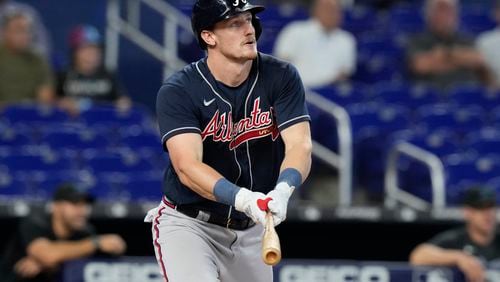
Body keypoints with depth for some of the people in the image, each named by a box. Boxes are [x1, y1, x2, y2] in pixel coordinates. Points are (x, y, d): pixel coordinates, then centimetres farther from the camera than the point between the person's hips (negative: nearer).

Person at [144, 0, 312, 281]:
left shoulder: (281, 77, -8)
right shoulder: (177, 91, -17)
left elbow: (300, 146, -17)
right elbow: (187, 167, -28)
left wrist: (282, 192, -40)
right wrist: (243, 199, -45)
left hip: (251, 230, 5)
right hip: (188, 224, -4)